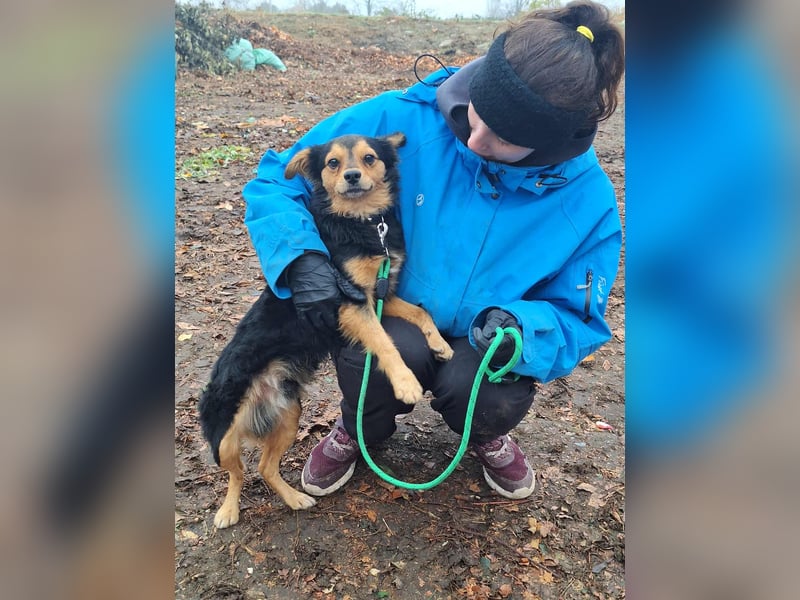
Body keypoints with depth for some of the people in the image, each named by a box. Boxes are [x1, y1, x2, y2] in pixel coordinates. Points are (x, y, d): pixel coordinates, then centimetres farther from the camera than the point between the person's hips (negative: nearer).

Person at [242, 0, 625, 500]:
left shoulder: (589, 199, -17)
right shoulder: (399, 120, -22)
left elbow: (578, 320, -7)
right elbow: (277, 179, -12)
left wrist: (522, 328, -30)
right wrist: (301, 257, -32)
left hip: (480, 345, 1)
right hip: (383, 320, 0)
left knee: (497, 401, -31)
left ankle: (486, 432, 11)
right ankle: (360, 430, 5)